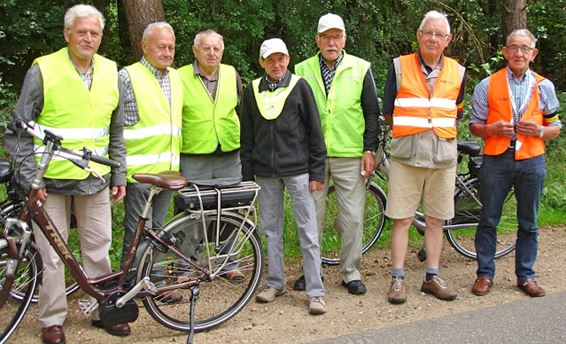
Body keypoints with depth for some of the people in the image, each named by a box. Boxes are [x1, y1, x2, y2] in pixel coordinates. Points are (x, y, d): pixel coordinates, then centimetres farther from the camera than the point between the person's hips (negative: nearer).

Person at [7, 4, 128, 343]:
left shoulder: (111, 72, 6)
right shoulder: (43, 70, -6)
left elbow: (117, 131, 14)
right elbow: (21, 130, -3)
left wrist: (119, 176, 12)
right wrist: (30, 179, -8)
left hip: (95, 180, 3)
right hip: (50, 181, -3)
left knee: (99, 249, 11)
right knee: (52, 254, 5)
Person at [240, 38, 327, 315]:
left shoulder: (299, 87, 0)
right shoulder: (252, 91, 8)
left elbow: (314, 130, -1)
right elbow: (247, 136, 12)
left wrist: (317, 172, -5)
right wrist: (247, 175, 8)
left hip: (297, 169, -3)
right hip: (265, 171, 4)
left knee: (308, 230, -3)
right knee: (271, 229, 11)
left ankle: (315, 292, 2)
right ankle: (275, 282, 24)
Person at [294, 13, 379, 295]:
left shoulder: (360, 69, 4)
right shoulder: (303, 70, 7)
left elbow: (372, 113, 5)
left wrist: (369, 150, -2)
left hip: (350, 155, -1)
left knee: (353, 217, 2)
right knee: (312, 215, 8)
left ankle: (350, 272, 17)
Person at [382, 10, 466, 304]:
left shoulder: (457, 73, 8)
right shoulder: (400, 67, 1)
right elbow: (388, 113, 7)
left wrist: (440, 132, 8)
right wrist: (411, 131, 5)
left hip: (443, 156, 2)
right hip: (406, 155, -2)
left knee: (435, 220, 9)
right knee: (402, 219, -1)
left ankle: (432, 277, 19)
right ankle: (398, 279, 8)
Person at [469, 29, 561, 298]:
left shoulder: (544, 86, 8)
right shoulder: (487, 85, 4)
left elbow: (555, 127, 12)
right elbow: (474, 126, 6)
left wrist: (539, 131, -9)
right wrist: (493, 129, -14)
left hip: (531, 161, 1)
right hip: (496, 160, -1)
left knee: (528, 223, 9)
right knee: (488, 220, 4)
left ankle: (525, 275, 21)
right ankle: (485, 273, 15)